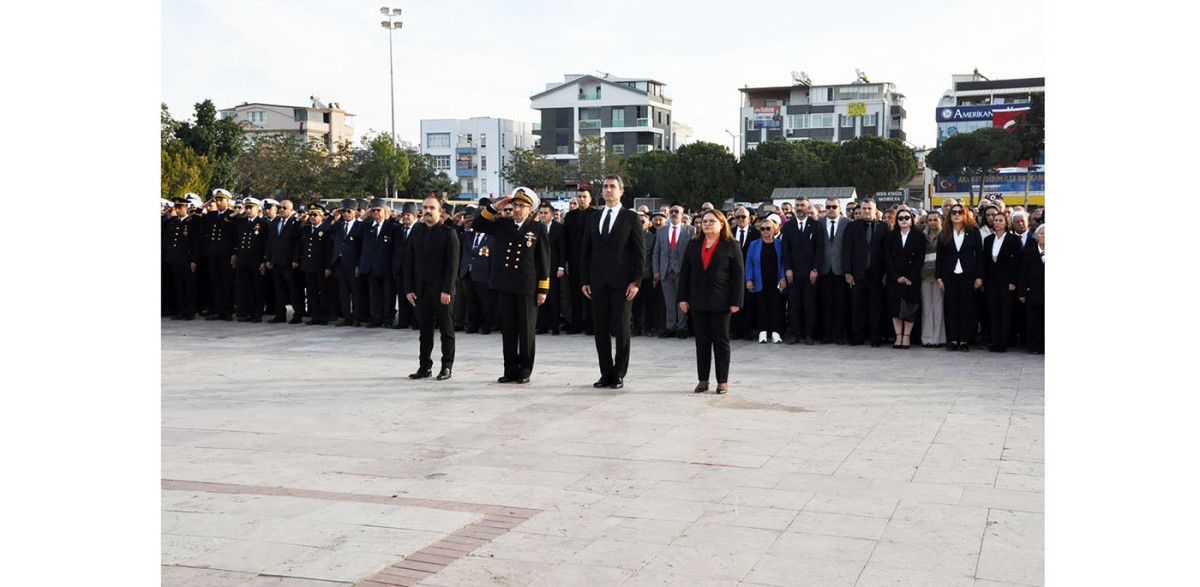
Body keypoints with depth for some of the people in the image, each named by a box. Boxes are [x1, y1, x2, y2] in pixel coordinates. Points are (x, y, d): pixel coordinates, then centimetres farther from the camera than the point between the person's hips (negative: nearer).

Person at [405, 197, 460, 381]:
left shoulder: (448, 233, -3)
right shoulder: (416, 233, 12)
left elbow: (452, 264, -8)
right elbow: (409, 263, 13)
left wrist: (447, 290, -15)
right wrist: (409, 289, 4)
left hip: (441, 290, -5)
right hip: (421, 290, 5)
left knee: (446, 329, 2)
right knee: (425, 330, 8)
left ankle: (447, 367, 9)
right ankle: (425, 367, 14)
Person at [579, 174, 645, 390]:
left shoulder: (631, 218, 1)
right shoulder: (593, 218, 13)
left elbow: (640, 253, -2)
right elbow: (585, 251, 13)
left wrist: (636, 281, -11)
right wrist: (584, 280, 5)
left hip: (621, 283, -4)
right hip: (598, 283, 4)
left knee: (621, 329, 0)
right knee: (600, 329, 6)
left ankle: (619, 375, 8)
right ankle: (606, 374, 14)